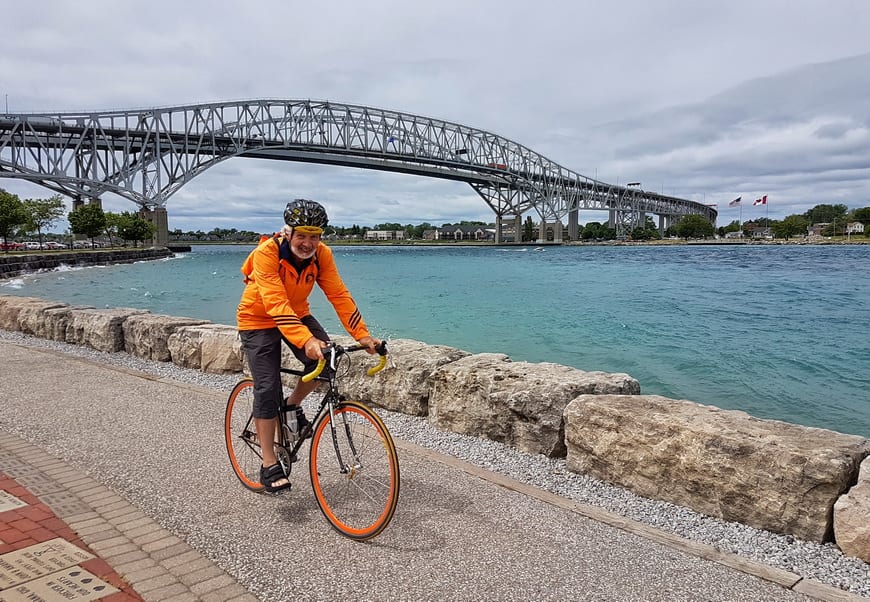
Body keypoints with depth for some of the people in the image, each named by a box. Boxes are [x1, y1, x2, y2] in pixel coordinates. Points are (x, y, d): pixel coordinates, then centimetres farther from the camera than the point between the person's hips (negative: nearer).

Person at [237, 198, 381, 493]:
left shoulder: (321, 254, -16)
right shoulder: (266, 253, -30)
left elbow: (339, 295, -19)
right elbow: (276, 303, -40)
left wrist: (362, 335, -29)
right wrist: (306, 340, -52)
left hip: (297, 314, 5)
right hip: (259, 320, -4)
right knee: (267, 389, -11)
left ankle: (293, 407, 10)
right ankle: (269, 464, 1)